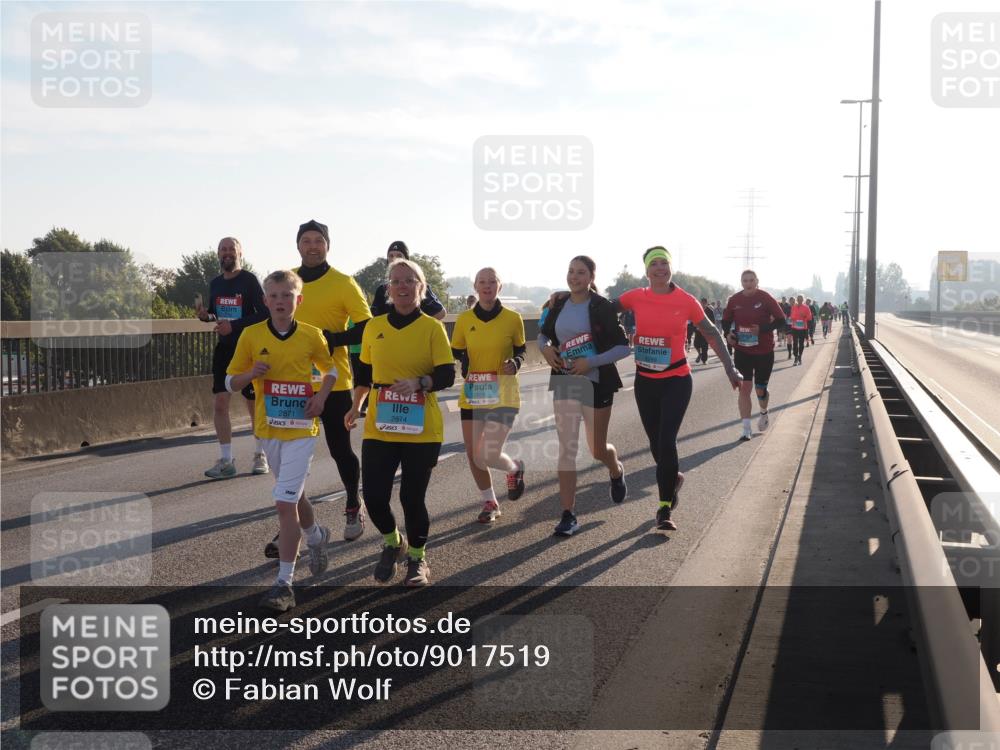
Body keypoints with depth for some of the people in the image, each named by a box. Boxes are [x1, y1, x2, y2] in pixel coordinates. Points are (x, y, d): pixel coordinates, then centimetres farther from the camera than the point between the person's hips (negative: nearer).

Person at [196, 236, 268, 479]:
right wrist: (205, 315, -1)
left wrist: (235, 325, -22)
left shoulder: (249, 280, -9)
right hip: (223, 349, 5)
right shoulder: (215, 283, 10)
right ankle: (226, 461, 3)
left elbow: (264, 314, -15)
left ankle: (260, 455, 21)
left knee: (254, 404, 4)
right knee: (220, 403, -2)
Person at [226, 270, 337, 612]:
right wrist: (251, 373, -18)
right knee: (293, 494, 20)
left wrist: (321, 396, -5)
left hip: (301, 429, -3)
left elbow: (331, 369, 13)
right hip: (269, 429, 3)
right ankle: (316, 536, 52)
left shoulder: (311, 336, -4)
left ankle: (284, 583, -7)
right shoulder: (251, 335, -2)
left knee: (285, 502, -12)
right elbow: (230, 382, 3)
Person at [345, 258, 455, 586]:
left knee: (413, 497, 0)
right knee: (373, 495, -2)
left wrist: (419, 382, -25)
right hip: (379, 428, 3)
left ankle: (417, 557, 26)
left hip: (422, 430, -3)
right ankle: (393, 543, 29)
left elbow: (447, 376, -8)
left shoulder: (432, 327, -3)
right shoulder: (374, 326, 7)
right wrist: (356, 406, 13)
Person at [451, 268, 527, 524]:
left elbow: (520, 351, 8)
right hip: (472, 396, 3)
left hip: (503, 396, -3)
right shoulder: (465, 319, 0)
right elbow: (455, 353, 10)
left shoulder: (512, 319, -5)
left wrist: (514, 364, -13)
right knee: (473, 454, 5)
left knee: (489, 455, -11)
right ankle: (489, 503, 28)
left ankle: (515, 468, 24)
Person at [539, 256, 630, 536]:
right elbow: (543, 334, 19)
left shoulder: (602, 308, -10)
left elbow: (623, 347, -12)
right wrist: (545, 348, -4)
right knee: (566, 448, -4)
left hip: (596, 384, -3)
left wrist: (591, 362, -22)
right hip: (565, 383, 3)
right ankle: (568, 515, -2)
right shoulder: (559, 305, 4)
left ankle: (617, 471, 46)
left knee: (597, 449, 9)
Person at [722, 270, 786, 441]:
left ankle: (764, 413, 42)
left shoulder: (765, 298, -10)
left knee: (760, 389, 8)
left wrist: (762, 329, -23)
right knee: (745, 387, -7)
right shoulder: (734, 300, -2)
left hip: (764, 351, -1)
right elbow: (726, 321, 11)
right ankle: (746, 428, -3)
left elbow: (781, 321, -9)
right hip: (742, 350, 2)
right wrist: (728, 333, -10)